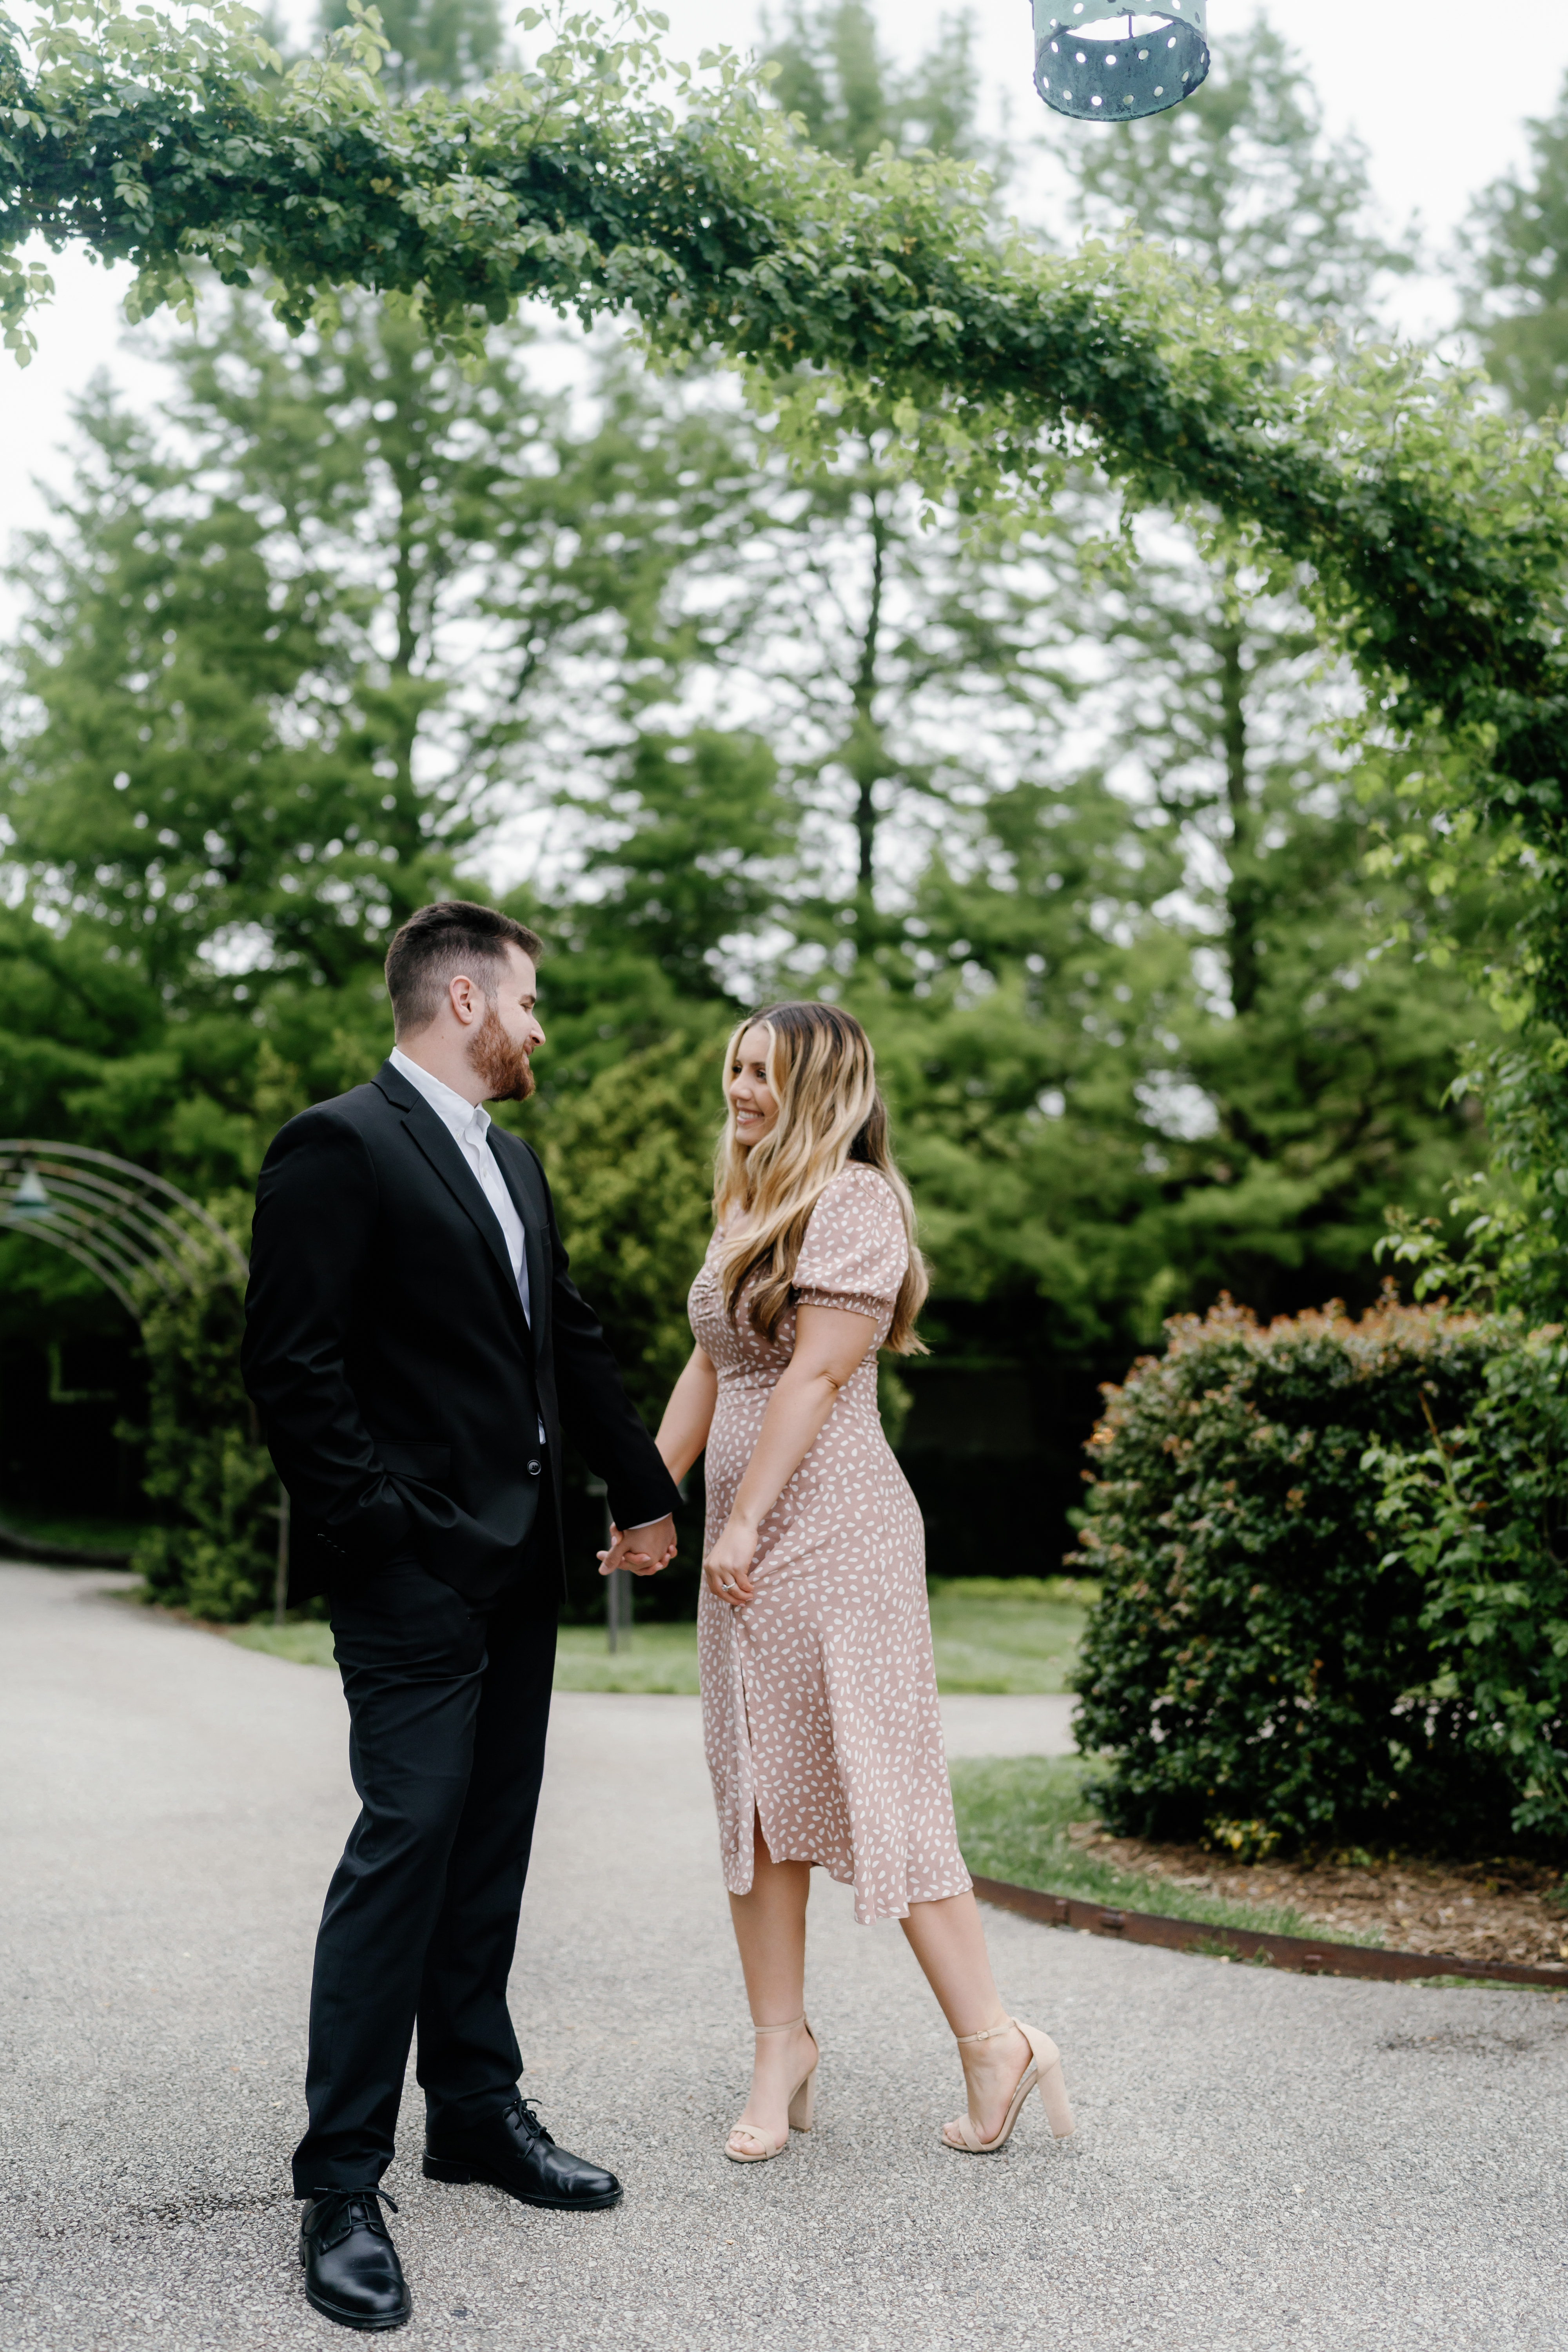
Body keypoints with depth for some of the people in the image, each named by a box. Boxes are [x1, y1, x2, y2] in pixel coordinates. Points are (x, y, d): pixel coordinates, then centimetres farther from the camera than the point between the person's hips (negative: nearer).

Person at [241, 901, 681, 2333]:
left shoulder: (510, 1159, 17)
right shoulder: (339, 1147, -10)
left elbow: (572, 1340, 23)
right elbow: (293, 1366, -15)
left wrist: (644, 1490, 22)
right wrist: (377, 1534, -18)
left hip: (518, 1570, 9)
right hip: (415, 1574, -9)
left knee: (491, 1849, 14)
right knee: (407, 1841, -9)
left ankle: (479, 2112, 26)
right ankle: (342, 2184, 0)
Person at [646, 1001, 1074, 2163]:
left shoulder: (854, 1199, -10)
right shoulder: (748, 1208, 17)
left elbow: (817, 1375, -16)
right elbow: (709, 1369, 19)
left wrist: (744, 1521, -17)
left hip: (833, 1526, -9)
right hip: (752, 1540, 9)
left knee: (875, 1784, -6)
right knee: (756, 1789, 9)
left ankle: (995, 2041, 4)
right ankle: (783, 2047, 18)